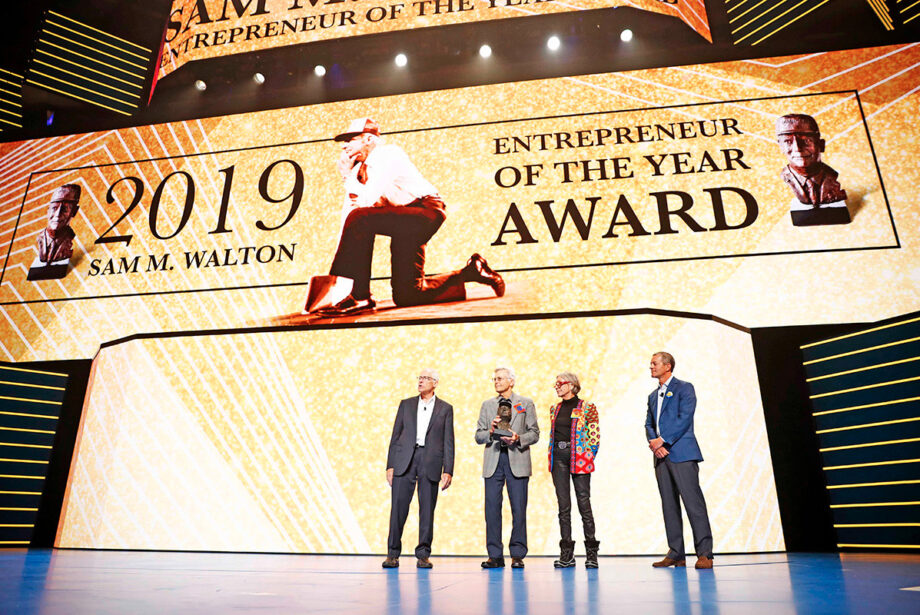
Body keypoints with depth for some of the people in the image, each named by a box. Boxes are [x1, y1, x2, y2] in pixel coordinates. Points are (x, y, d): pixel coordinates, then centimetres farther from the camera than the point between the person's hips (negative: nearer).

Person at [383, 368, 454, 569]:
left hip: (431, 462, -1)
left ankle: (423, 555, 14)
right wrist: (390, 465, 3)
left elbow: (448, 442, 5)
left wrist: (448, 470, -3)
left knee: (427, 509, 2)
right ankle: (393, 554, 11)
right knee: (398, 506, -1)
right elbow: (395, 436, 10)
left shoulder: (445, 408, 9)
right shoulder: (406, 404, 13)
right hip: (404, 460, 1)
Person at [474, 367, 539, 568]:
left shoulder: (526, 403, 8)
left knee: (519, 509, -1)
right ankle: (495, 555, 12)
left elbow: (534, 433, 4)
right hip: (493, 461, 2)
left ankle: (517, 554, 11)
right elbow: (478, 436, 11)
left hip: (517, 461, -2)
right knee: (492, 508, 2)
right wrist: (491, 432, -9)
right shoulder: (487, 405, 14)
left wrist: (518, 438, -14)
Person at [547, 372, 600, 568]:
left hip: (578, 458, -5)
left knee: (584, 503, -1)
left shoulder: (587, 408, -2)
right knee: (563, 505, 6)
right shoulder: (554, 409, 13)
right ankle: (566, 555, 12)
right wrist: (551, 458, 9)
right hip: (558, 458, 5)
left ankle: (591, 553, 11)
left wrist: (588, 458, -8)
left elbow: (595, 436, -3)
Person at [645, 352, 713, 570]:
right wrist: (653, 442, -4)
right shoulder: (653, 396, 22)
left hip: (681, 453, -7)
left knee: (693, 501, -8)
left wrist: (662, 440, -14)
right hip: (661, 455, 7)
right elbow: (649, 423, 16)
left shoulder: (684, 388, 1)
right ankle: (676, 554, 12)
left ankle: (704, 553, -3)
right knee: (669, 504, 7)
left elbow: (684, 419, -11)